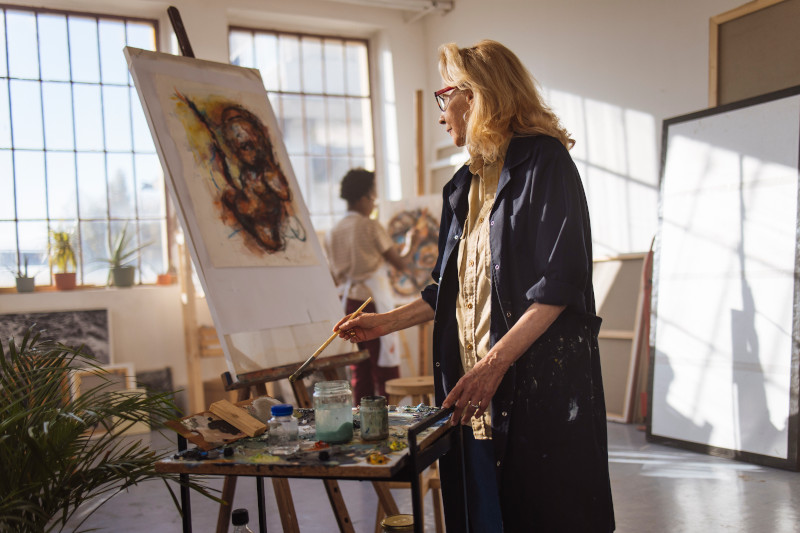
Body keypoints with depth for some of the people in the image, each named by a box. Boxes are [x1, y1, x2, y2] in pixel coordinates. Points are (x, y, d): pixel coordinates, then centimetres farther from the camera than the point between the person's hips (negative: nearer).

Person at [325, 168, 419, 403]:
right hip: (373, 302, -6)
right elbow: (400, 263, -2)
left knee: (359, 371, 11)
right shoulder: (371, 227, -8)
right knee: (385, 369, -1)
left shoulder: (333, 233, 9)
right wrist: (410, 243, 15)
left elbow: (335, 279, 13)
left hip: (347, 303, 6)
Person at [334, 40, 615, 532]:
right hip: (481, 389, 7)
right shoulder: (469, 183, 18)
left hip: (543, 384, -7)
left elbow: (560, 283, -16)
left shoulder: (542, 160, -7)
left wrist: (495, 362, -21)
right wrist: (386, 323, 19)